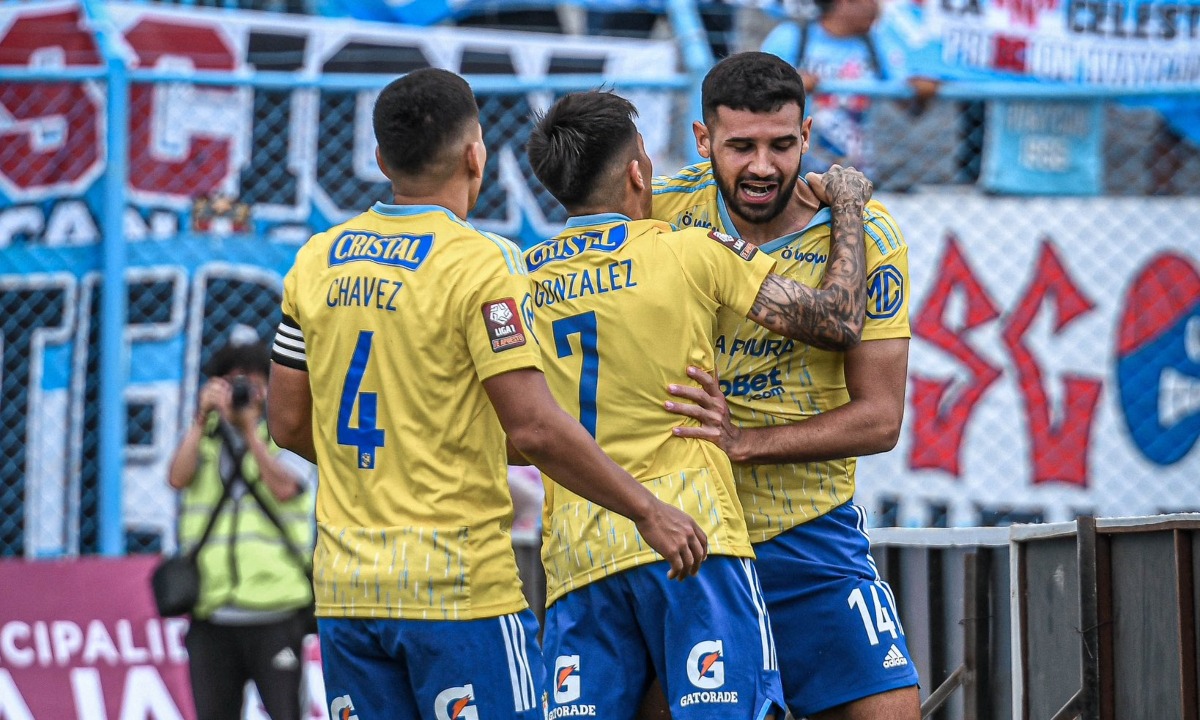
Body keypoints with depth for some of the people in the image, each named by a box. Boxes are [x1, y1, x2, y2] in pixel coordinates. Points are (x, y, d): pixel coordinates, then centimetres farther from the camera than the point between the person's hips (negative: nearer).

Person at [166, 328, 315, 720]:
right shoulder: (204, 436, 14)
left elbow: (284, 488, -11)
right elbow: (178, 478, -3)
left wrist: (250, 427, -9)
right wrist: (202, 418, -7)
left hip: (274, 612, -3)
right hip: (211, 613, 3)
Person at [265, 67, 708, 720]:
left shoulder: (317, 261, 7)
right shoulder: (479, 263, -11)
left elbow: (288, 422, 12)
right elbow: (534, 428, -16)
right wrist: (646, 511, -7)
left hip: (344, 589, 6)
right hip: (459, 589, -6)